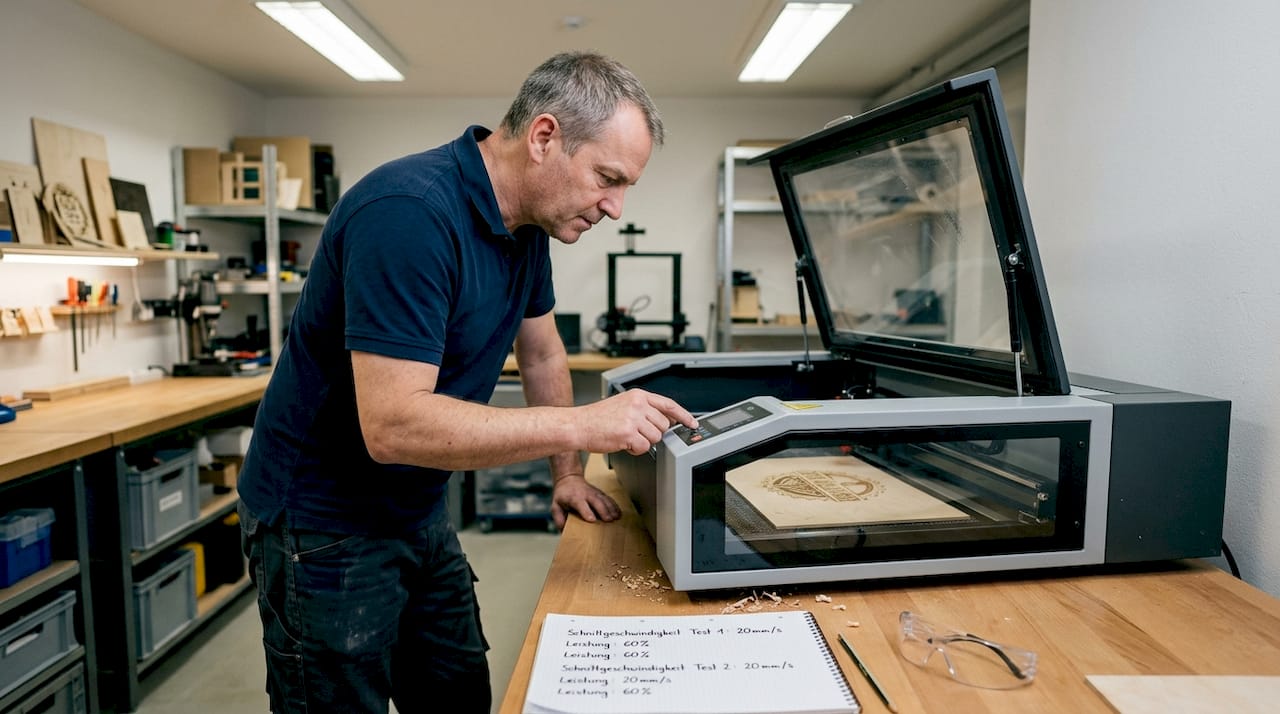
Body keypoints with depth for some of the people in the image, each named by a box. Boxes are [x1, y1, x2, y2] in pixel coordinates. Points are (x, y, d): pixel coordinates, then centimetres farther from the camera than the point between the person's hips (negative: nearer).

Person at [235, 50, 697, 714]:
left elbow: (542, 352, 13)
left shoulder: (528, 218, 0)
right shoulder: (410, 212, -29)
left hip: (418, 512, 8)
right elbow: (392, 425, -34)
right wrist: (583, 426, -32)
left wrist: (567, 474, 10)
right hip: (323, 526, -8)